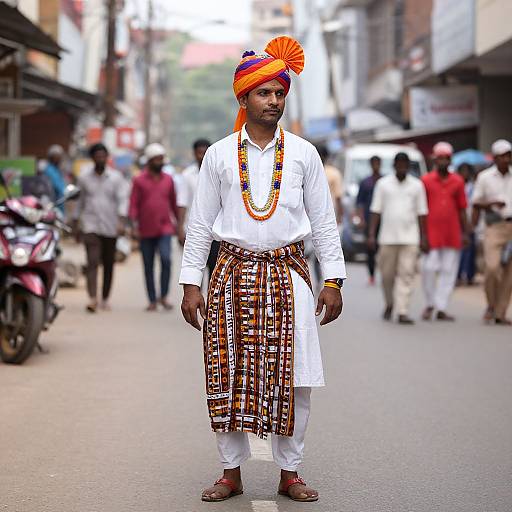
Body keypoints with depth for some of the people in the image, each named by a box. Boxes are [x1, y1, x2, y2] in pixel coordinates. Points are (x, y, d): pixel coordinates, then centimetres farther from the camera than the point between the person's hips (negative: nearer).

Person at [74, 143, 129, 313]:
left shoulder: (116, 177, 2)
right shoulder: (84, 177, 6)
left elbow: (123, 200, -7)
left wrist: (121, 221, -21)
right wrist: (76, 221, 18)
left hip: (110, 227, 1)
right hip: (91, 226, -1)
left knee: (109, 264, 7)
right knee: (92, 262, -14)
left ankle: (105, 298, 20)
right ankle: (93, 298, -23)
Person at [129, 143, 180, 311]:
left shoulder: (168, 180, 9)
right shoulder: (139, 181, 1)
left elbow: (174, 203, 16)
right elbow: (133, 205, -2)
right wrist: (134, 224, -13)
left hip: (165, 229, 0)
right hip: (146, 231, 0)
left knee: (166, 259, -18)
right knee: (148, 267, 5)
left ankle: (164, 296, -8)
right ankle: (152, 301, 14)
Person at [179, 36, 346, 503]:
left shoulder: (303, 154, 5)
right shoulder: (220, 155, 3)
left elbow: (324, 220, 8)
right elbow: (200, 224, 6)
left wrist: (333, 280, 3)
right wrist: (191, 283, 2)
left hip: (288, 273, 0)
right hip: (234, 274, 0)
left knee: (292, 377, 0)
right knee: (229, 376, 2)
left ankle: (290, 473, 12)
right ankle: (232, 472, 14)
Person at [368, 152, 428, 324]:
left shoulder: (417, 185, 7)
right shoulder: (383, 184, 6)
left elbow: (421, 213, 8)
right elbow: (376, 211, 5)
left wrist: (423, 238, 4)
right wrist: (372, 235, -3)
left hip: (410, 238, 0)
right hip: (387, 237, 0)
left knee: (407, 275, -7)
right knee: (387, 274, 5)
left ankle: (402, 312, -9)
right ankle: (389, 304, 30)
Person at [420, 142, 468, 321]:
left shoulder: (458, 182, 8)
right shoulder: (425, 181, 1)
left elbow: (462, 209, 11)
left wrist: (465, 233, 7)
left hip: (452, 235, 2)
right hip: (431, 233, -2)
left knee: (448, 271, 2)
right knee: (429, 268, -6)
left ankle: (441, 308, 7)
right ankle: (430, 304, 13)